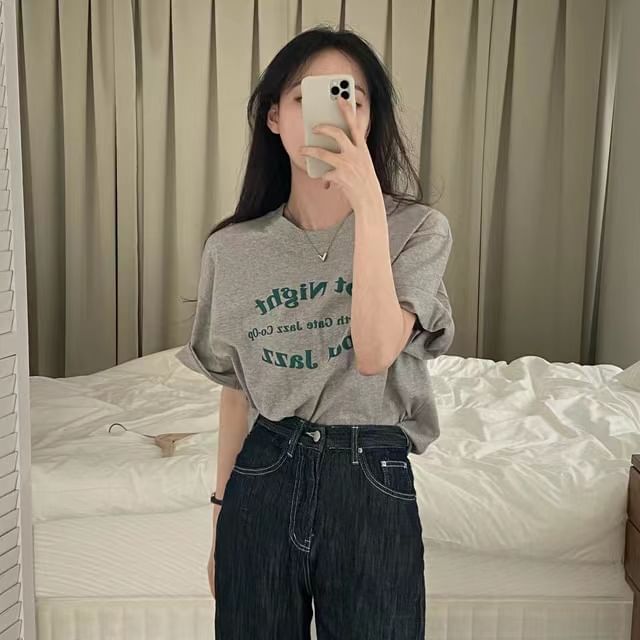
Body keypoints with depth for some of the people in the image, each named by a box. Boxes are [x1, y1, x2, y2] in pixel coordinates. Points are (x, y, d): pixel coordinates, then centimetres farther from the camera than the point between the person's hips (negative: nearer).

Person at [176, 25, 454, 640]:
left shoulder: (418, 229, -7)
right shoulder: (232, 248, 0)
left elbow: (374, 353, -21)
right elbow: (236, 389, 7)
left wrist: (369, 203, -25)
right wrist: (222, 512, 12)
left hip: (372, 481, -2)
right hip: (263, 478, 2)